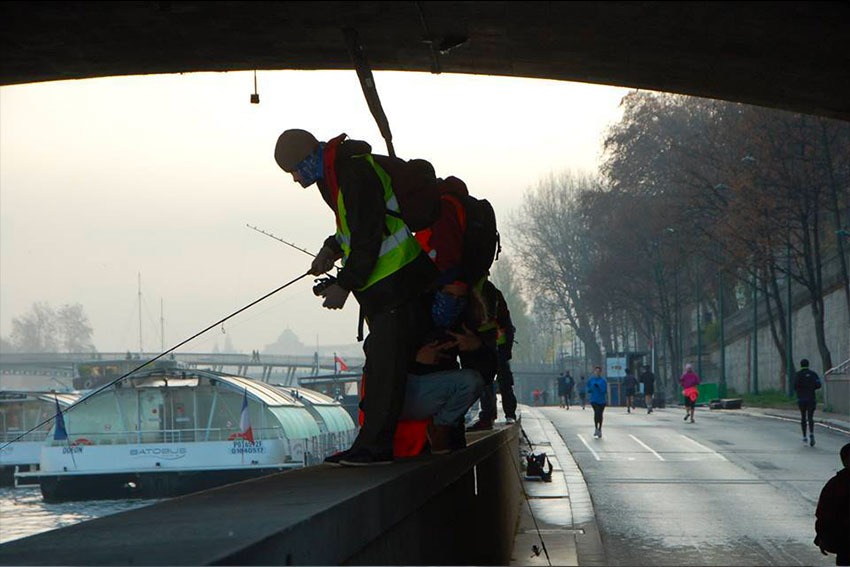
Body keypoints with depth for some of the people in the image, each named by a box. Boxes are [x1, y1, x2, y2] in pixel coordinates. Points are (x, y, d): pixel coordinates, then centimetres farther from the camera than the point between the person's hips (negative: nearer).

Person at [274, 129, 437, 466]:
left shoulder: (355, 174, -20)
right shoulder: (334, 173, 13)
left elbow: (368, 238, -22)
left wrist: (344, 284, -17)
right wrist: (332, 249, 10)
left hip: (398, 284, -11)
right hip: (380, 287, 11)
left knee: (385, 363, -11)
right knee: (378, 365, 12)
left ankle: (375, 446, -11)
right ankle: (374, 443, 16)